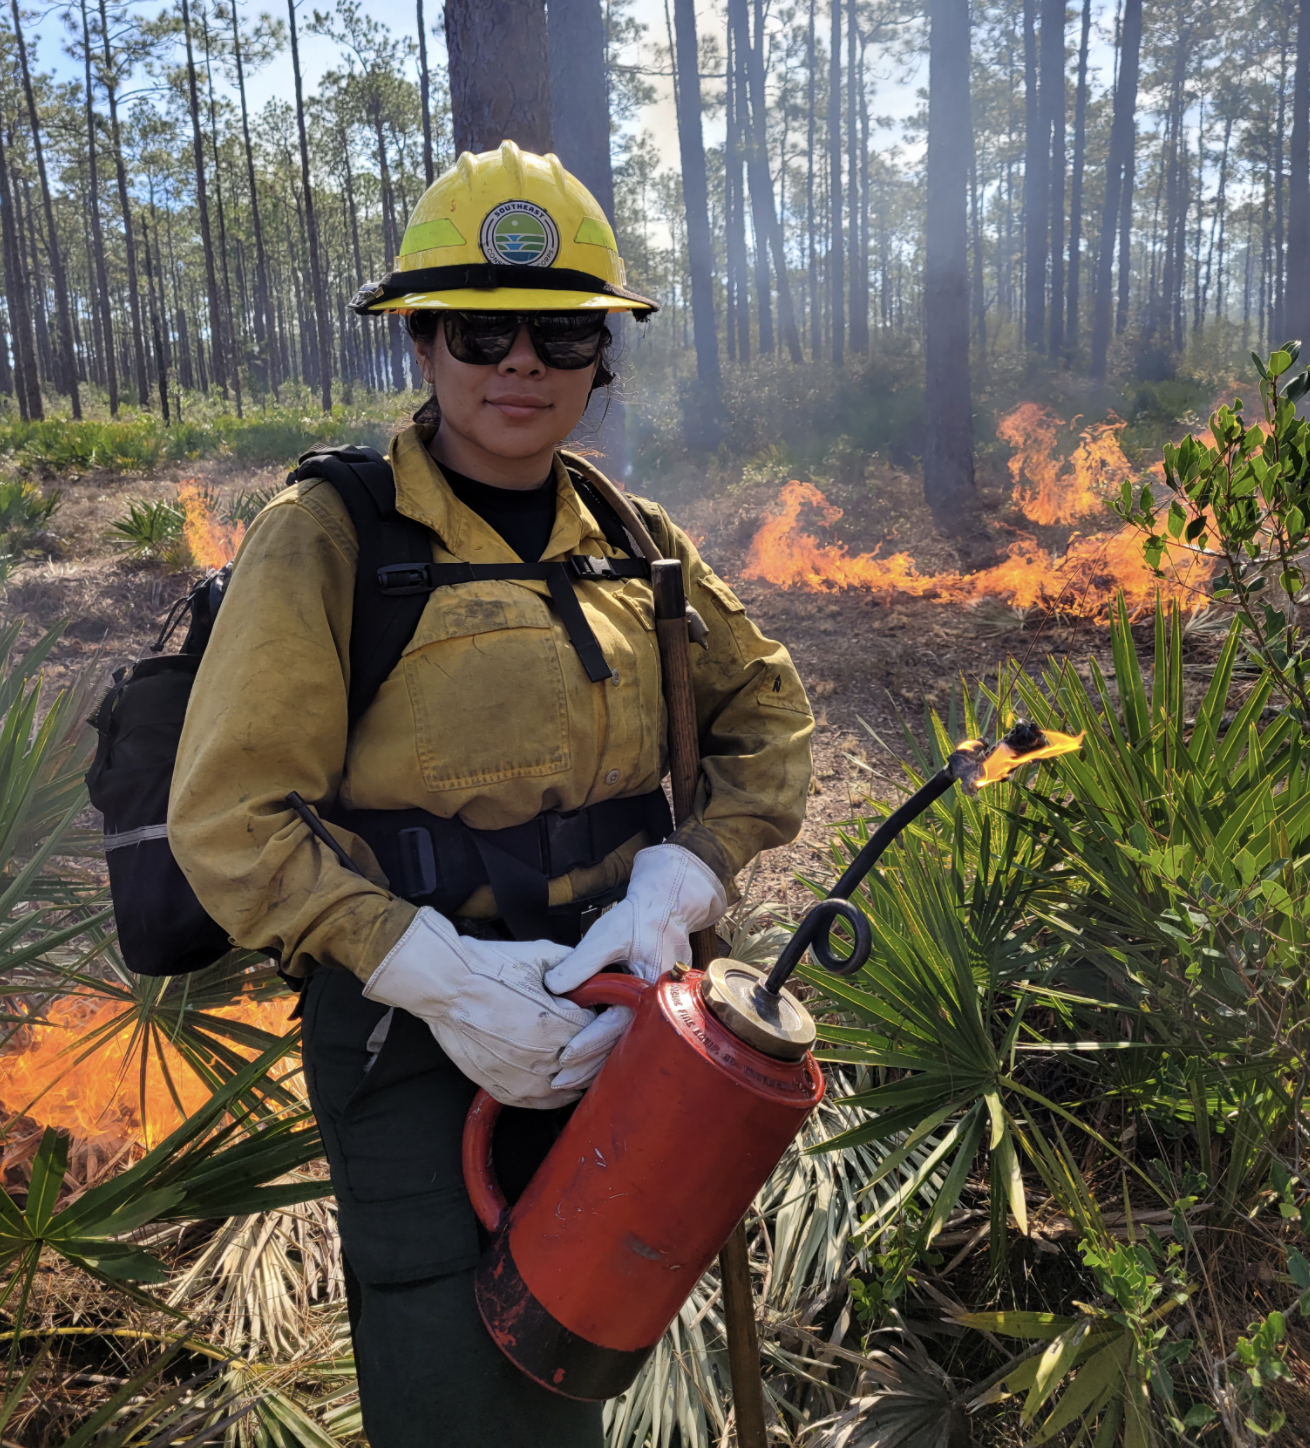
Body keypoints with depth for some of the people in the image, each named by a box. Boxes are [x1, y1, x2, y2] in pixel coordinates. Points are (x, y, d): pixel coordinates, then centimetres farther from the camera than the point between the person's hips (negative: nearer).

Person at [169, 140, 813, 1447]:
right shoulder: (327, 539, -13)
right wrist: (434, 972, -24)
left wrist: (673, 890, -10)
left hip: (607, 1000, 5)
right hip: (412, 1029, -5)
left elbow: (767, 712, 6)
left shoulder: (629, 538, 3)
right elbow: (230, 821, -15)